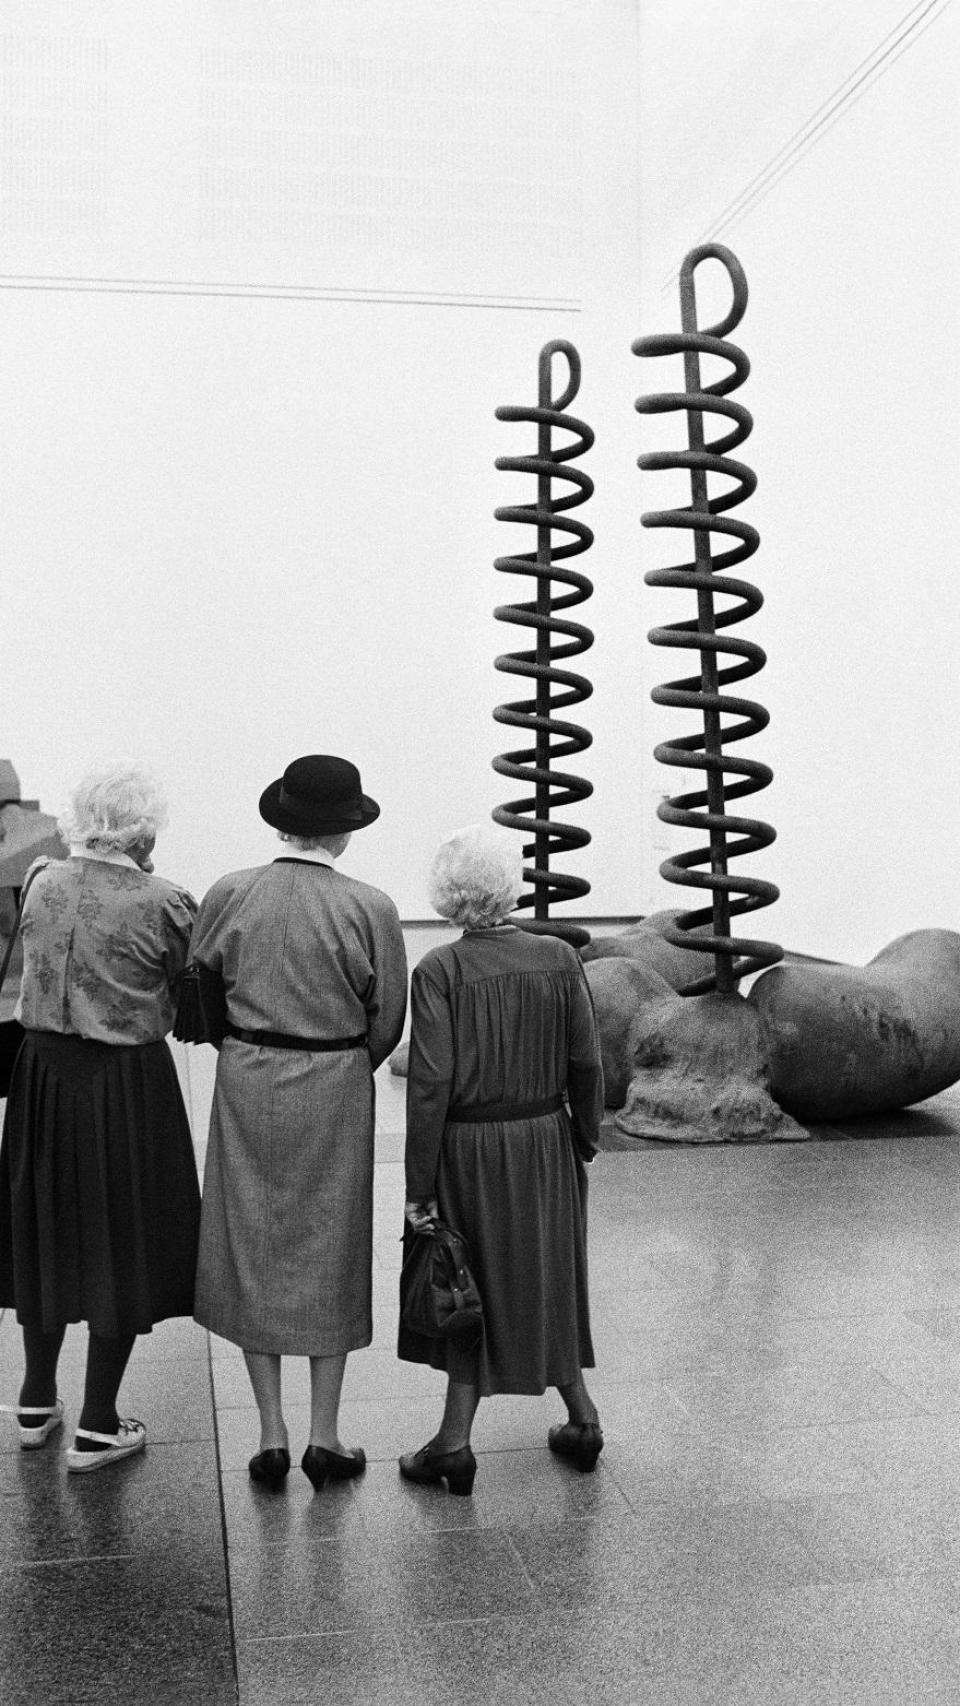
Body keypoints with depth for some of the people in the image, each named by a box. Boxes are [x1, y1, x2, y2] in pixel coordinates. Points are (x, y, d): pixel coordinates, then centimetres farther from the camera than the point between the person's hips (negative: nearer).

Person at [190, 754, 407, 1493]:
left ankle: (272, 1437, 19)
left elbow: (204, 994, 1)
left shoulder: (228, 896, -7)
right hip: (335, 1088, -1)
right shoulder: (369, 908, -12)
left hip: (246, 1083, 2)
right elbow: (388, 1018, -6)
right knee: (329, 1252, 12)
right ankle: (325, 1438, 19)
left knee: (252, 1248, 13)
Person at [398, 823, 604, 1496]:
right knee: (548, 1280, 21)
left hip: (468, 1149, -3)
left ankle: (455, 1441, 19)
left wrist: (419, 1187, -11)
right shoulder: (560, 959, -7)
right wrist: (585, 1140, 11)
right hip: (547, 1143, 3)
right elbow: (586, 1064, -4)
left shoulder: (440, 970, -16)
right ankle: (582, 1418, 32)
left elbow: (430, 1082, -17)